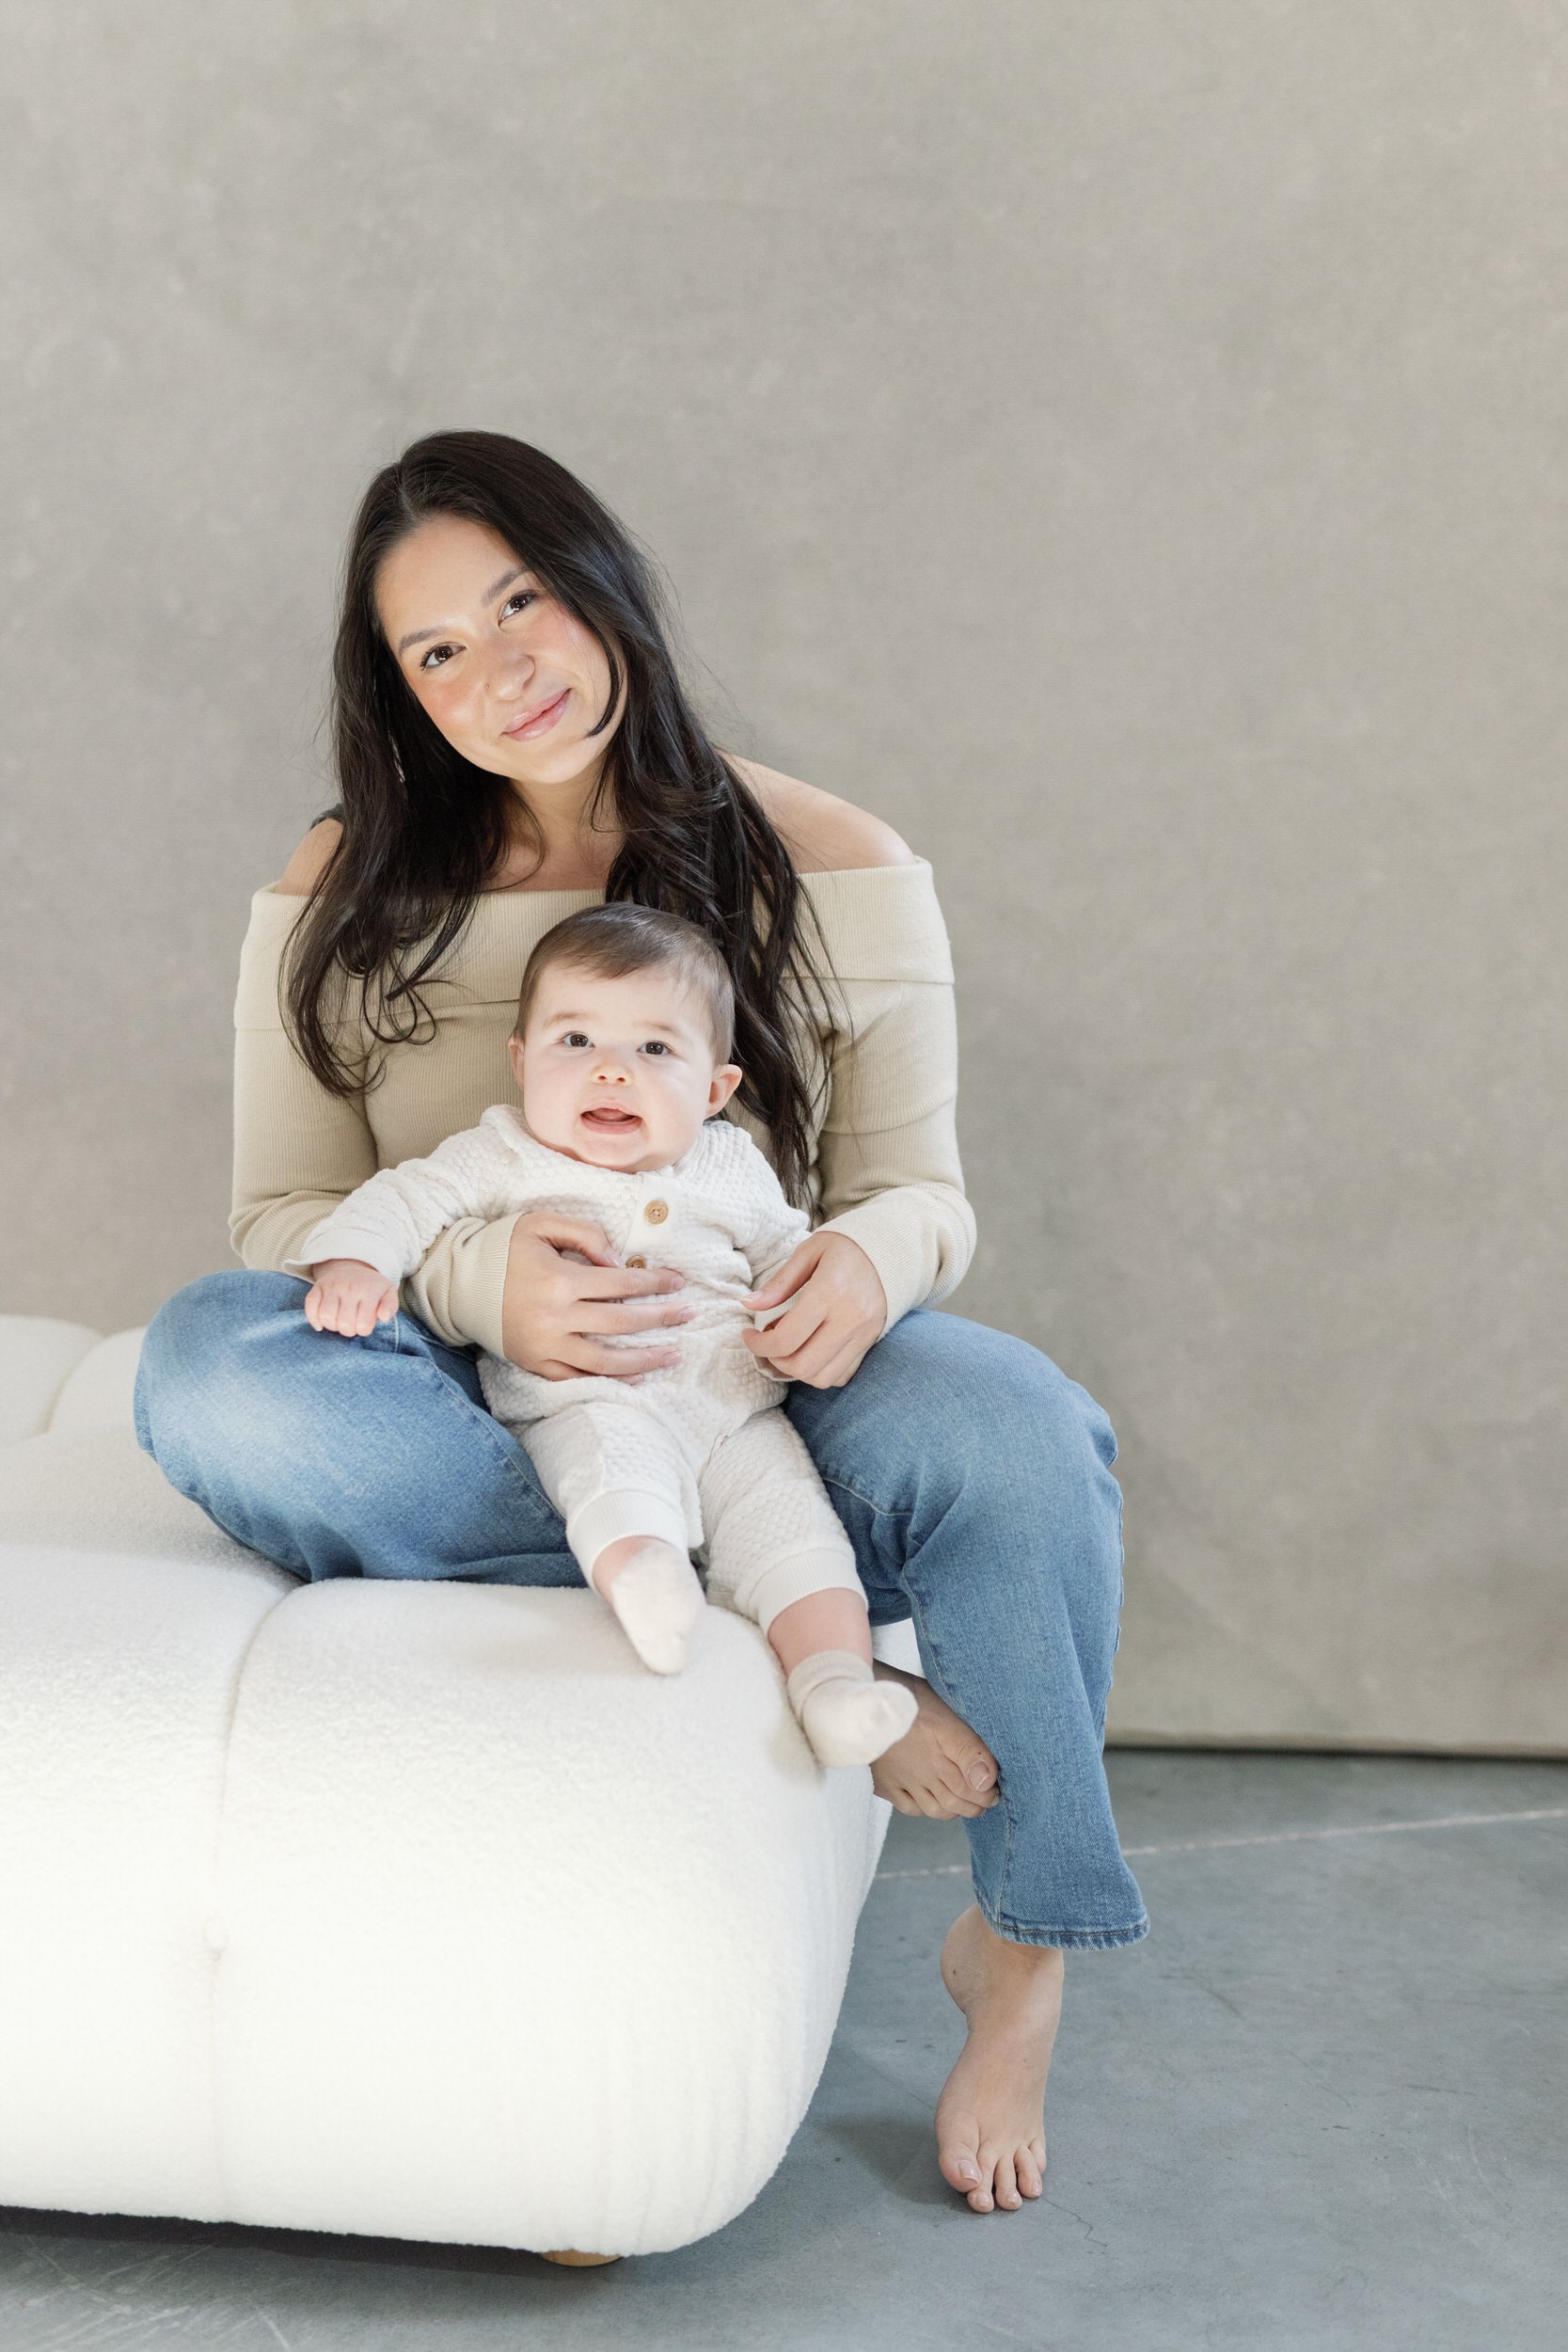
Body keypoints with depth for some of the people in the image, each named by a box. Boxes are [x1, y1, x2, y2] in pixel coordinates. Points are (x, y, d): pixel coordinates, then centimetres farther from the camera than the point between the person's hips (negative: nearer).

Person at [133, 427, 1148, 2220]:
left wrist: (871, 1254, -23)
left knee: (1015, 1430, -33)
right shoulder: (345, 896, 3)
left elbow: (921, 1187, 4)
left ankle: (1021, 1955, -9)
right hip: (472, 1399, 1)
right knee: (206, 1367, -32)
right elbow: (282, 1216, 0)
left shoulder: (830, 868, 2)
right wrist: (473, 1280, -23)